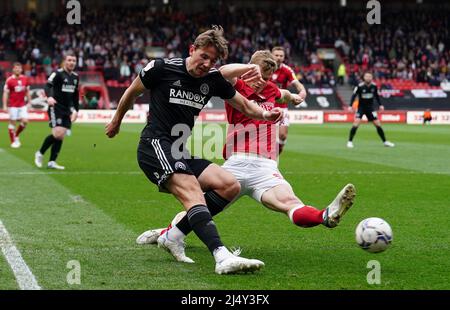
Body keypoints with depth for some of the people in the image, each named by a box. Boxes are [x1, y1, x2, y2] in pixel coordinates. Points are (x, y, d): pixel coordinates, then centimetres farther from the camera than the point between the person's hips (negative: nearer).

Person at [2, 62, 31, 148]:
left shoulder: (25, 79, 3)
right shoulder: (9, 80, -9)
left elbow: (27, 91, 14)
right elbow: (5, 93, -7)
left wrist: (29, 102, 11)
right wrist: (4, 105, -12)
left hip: (22, 105, 4)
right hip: (13, 105, -4)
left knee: (25, 121, -6)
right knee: (12, 123, 0)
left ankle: (16, 135, 18)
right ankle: (13, 141, 11)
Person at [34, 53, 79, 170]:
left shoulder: (75, 77, 13)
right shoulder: (58, 73, -9)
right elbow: (48, 85, -24)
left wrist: (76, 110, 21)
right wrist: (49, 97, -43)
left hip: (66, 110, 7)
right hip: (56, 107, -7)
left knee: (61, 136, 1)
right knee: (57, 134, -17)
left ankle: (52, 162, 5)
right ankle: (40, 153, 4)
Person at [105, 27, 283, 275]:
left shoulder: (213, 79, 8)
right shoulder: (162, 68, -6)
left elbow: (244, 105, 15)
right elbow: (132, 92, 10)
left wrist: (264, 114, -7)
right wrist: (117, 121, 23)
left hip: (179, 152, 8)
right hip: (155, 145, -8)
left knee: (230, 185, -5)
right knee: (191, 190, -31)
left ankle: (172, 237, -3)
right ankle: (222, 258, -50)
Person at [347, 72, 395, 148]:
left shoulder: (374, 86, -5)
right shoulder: (360, 86, -15)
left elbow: (376, 96, 12)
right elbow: (354, 95, -9)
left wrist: (380, 105, 10)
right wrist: (350, 106, -17)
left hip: (370, 108, 3)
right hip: (361, 107, -3)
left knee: (378, 124, 1)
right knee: (356, 122, -20)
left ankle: (385, 142, 14)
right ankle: (350, 141, -10)